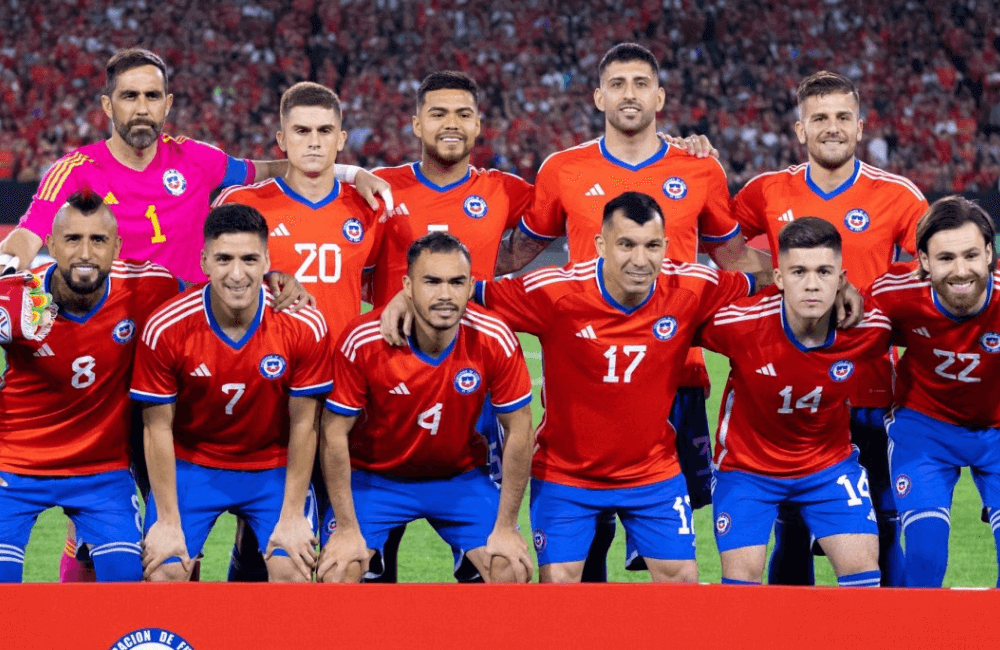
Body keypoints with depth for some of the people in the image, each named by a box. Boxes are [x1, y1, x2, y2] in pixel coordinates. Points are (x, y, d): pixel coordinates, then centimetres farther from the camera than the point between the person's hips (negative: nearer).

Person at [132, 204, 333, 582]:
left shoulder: (304, 326, -19)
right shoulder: (166, 328, -21)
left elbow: (303, 424, -10)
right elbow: (158, 427, -12)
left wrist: (292, 516, -10)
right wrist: (168, 521, -12)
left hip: (273, 469, 0)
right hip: (191, 464, 0)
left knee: (294, 572, -15)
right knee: (164, 571, -15)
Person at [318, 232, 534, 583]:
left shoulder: (495, 340, -22)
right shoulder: (362, 341, -26)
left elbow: (519, 430, -11)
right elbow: (335, 433, -16)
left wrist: (505, 527, -10)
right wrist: (347, 529, -16)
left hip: (461, 477, 1)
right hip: (374, 475, -1)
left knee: (512, 570, -12)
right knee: (337, 572, -19)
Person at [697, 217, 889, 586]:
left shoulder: (869, 328, -21)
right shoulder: (740, 324, -28)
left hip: (829, 462, 2)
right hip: (746, 466, -2)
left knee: (862, 566, -8)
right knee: (742, 575, -8)